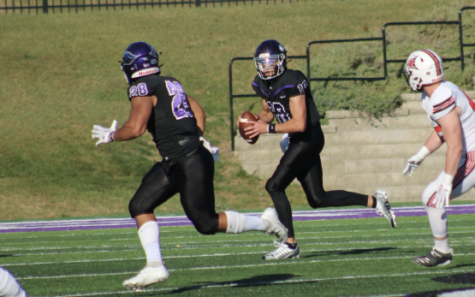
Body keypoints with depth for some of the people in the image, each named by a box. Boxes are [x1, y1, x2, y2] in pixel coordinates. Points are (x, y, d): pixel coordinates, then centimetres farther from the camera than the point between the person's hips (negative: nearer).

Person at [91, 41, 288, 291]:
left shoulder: (142, 88, -11)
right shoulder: (170, 84, 16)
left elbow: (135, 128, -22)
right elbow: (198, 112, 22)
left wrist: (111, 136, -5)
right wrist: (196, 139, 28)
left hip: (189, 163, -10)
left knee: (206, 223, -1)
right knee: (140, 206, 6)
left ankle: (264, 223, 10)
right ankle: (155, 266, 1)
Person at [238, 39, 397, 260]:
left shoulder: (292, 82, -21)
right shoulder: (262, 85, 6)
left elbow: (299, 124, -25)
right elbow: (268, 112, 24)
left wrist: (268, 129, -24)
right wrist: (255, 121, 3)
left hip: (308, 138, -9)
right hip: (298, 142, 9)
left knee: (275, 186, -13)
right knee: (317, 199, 10)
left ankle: (290, 244, -8)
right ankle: (373, 201, 20)